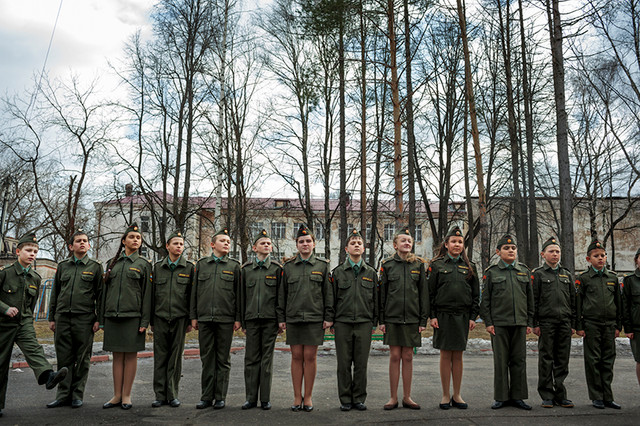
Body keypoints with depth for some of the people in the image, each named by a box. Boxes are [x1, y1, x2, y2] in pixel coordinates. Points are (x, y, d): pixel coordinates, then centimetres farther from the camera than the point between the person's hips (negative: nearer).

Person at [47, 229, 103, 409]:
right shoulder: (62, 266, 14)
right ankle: (63, 394, 13)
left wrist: (98, 319, -4)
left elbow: (100, 294, 3)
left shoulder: (95, 267, 6)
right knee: (64, 357, 5)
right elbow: (55, 293, 17)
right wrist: (51, 317, 11)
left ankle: (77, 395, 12)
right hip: (62, 318, 3)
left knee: (82, 359, 2)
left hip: (84, 319, -2)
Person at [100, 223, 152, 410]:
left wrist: (145, 321, -7)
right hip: (113, 315, 3)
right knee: (117, 355, 7)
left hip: (133, 316, -3)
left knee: (131, 354, 2)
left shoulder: (144, 264, 4)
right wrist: (102, 317, 9)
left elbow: (147, 293, 0)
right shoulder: (112, 263, 13)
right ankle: (117, 395, 16)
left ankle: (126, 396, 11)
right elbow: (105, 290, 15)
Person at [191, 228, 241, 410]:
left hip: (225, 319, -2)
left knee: (223, 359, 4)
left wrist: (238, 318, -2)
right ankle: (207, 397, 16)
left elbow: (238, 293, 4)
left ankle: (220, 397, 13)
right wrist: (193, 316, 7)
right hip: (204, 319, 2)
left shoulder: (234, 266, 6)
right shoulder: (201, 264, 11)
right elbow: (195, 292, 12)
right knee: (207, 358, 7)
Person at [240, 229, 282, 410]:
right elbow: (242, 296, 10)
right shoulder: (246, 269, 8)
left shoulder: (277, 268, 3)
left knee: (267, 359, 4)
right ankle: (251, 398, 14)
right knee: (251, 359, 5)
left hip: (270, 320, -1)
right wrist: (242, 321, 7)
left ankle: (265, 399, 12)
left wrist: (281, 320, -1)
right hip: (252, 319, 2)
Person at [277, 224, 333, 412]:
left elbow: (328, 294, 5)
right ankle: (297, 397, 16)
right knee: (296, 357, 5)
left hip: (315, 319, -1)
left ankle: (308, 397, 15)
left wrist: (328, 317, -1)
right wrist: (281, 318, 5)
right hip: (293, 319, 1)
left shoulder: (322, 266, 6)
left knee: (310, 357, 2)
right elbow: (282, 294, 10)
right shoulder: (288, 266, 8)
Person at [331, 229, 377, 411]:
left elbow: (375, 299, 11)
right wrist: (331, 322, 2)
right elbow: (332, 299, 6)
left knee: (361, 364, 5)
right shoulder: (338, 272, 5)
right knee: (344, 364, 4)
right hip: (343, 323, -1)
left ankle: (359, 399, 17)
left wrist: (374, 322, 7)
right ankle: (345, 399, 16)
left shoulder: (371, 273, 8)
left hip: (364, 323, 1)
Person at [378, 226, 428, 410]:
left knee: (408, 357, 6)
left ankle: (407, 397, 18)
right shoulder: (387, 264, 3)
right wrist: (381, 319, 0)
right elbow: (382, 293, 4)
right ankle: (393, 398, 13)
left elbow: (424, 293, 6)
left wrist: (423, 320, 1)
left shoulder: (418, 264, 5)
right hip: (392, 318, -1)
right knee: (395, 356, 3)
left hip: (412, 318, 1)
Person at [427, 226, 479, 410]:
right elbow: (430, 292, 0)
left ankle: (457, 395, 17)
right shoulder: (437, 265, 2)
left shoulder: (469, 267, 10)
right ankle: (446, 395, 12)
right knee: (445, 355, 2)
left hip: (462, 317, 2)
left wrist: (473, 317, 3)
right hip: (443, 315, -2)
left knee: (458, 356, 7)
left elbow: (476, 294, 10)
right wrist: (432, 316, -6)